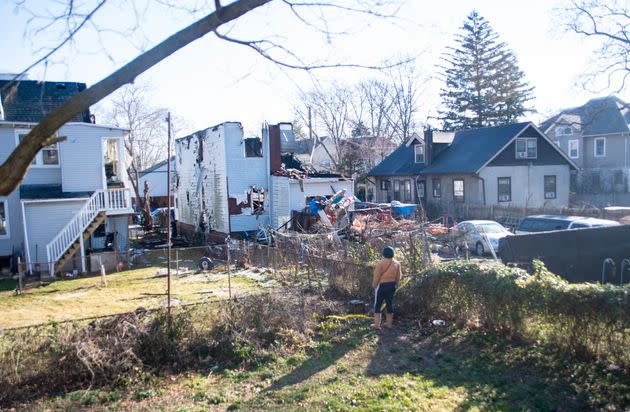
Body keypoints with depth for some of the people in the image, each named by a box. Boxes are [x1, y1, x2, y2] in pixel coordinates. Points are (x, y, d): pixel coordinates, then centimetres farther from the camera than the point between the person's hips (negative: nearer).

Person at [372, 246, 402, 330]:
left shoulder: (381, 263, -16)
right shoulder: (397, 263, 1)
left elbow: (377, 276, -13)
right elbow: (398, 277, 7)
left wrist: (374, 285, 0)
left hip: (381, 285, -5)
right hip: (392, 285, 5)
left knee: (378, 305, 5)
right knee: (390, 304, 14)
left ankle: (377, 325, 5)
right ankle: (389, 324, 21)